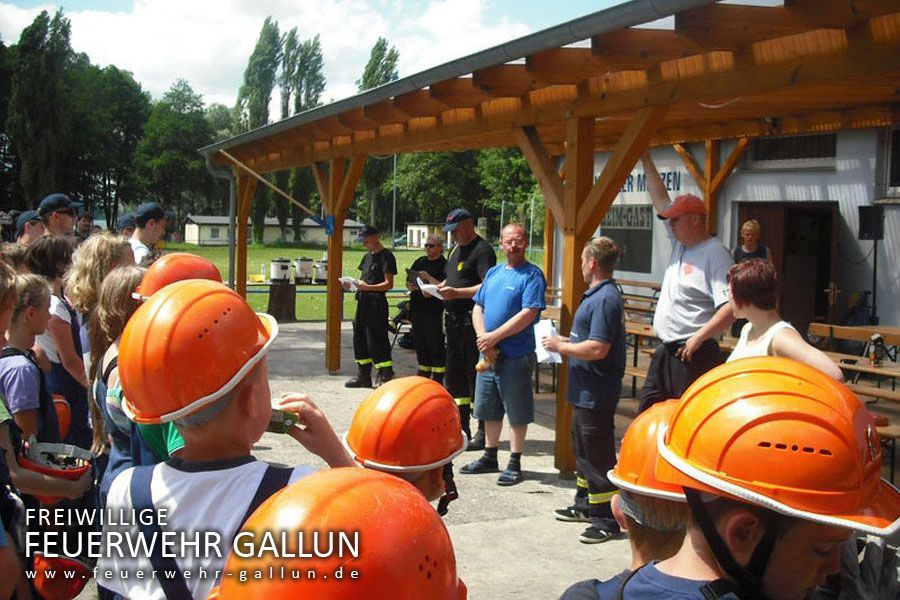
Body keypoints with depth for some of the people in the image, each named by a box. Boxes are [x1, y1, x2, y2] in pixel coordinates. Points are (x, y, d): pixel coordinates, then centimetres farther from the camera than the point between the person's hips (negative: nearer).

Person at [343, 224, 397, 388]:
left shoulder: (386, 256, -9)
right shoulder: (367, 256, 17)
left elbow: (389, 284, -15)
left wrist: (367, 287, -25)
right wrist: (352, 284, 2)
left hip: (377, 303, -9)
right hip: (363, 302, 9)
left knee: (376, 341, -9)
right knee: (360, 339, 12)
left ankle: (386, 377, -3)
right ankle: (363, 376, 21)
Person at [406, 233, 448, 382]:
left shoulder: (444, 265, -6)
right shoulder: (420, 262, 15)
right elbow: (408, 281, 20)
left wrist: (429, 278, -23)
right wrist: (411, 286, -2)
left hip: (434, 312, -7)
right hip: (417, 309, 7)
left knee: (436, 345, -3)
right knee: (419, 343, 14)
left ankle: (438, 377, 3)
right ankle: (423, 374, 25)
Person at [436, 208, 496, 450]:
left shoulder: (482, 250, -12)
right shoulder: (456, 249, 18)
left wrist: (457, 293, -25)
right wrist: (439, 287, 8)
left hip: (472, 321, -10)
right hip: (454, 319, 10)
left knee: (476, 374, -6)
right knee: (454, 373, 13)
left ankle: (483, 431, -1)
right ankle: (460, 426, 23)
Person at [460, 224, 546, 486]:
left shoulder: (532, 275, -9)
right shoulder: (493, 273, 13)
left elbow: (528, 314, -18)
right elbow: (478, 308, 12)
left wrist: (494, 337, -17)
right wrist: (483, 339, -6)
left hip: (516, 356, -7)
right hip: (488, 354, 7)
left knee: (517, 414, 2)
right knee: (489, 410, 17)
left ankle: (514, 464, 12)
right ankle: (490, 458, 30)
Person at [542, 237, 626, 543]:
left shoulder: (605, 299, -22)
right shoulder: (598, 295, 11)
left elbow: (598, 349, -28)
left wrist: (561, 346, -18)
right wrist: (567, 341, 15)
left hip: (596, 394, -11)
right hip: (585, 391, 11)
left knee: (598, 455, -3)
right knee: (583, 449, 22)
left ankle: (607, 521, 4)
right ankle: (585, 504, 36)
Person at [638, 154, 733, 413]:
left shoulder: (715, 253, -14)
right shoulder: (680, 243, 12)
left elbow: (731, 307, -22)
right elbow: (660, 199, 19)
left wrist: (698, 338, -24)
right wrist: (645, 160, 18)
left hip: (694, 353, -9)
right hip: (665, 351, 9)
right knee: (646, 414, 13)